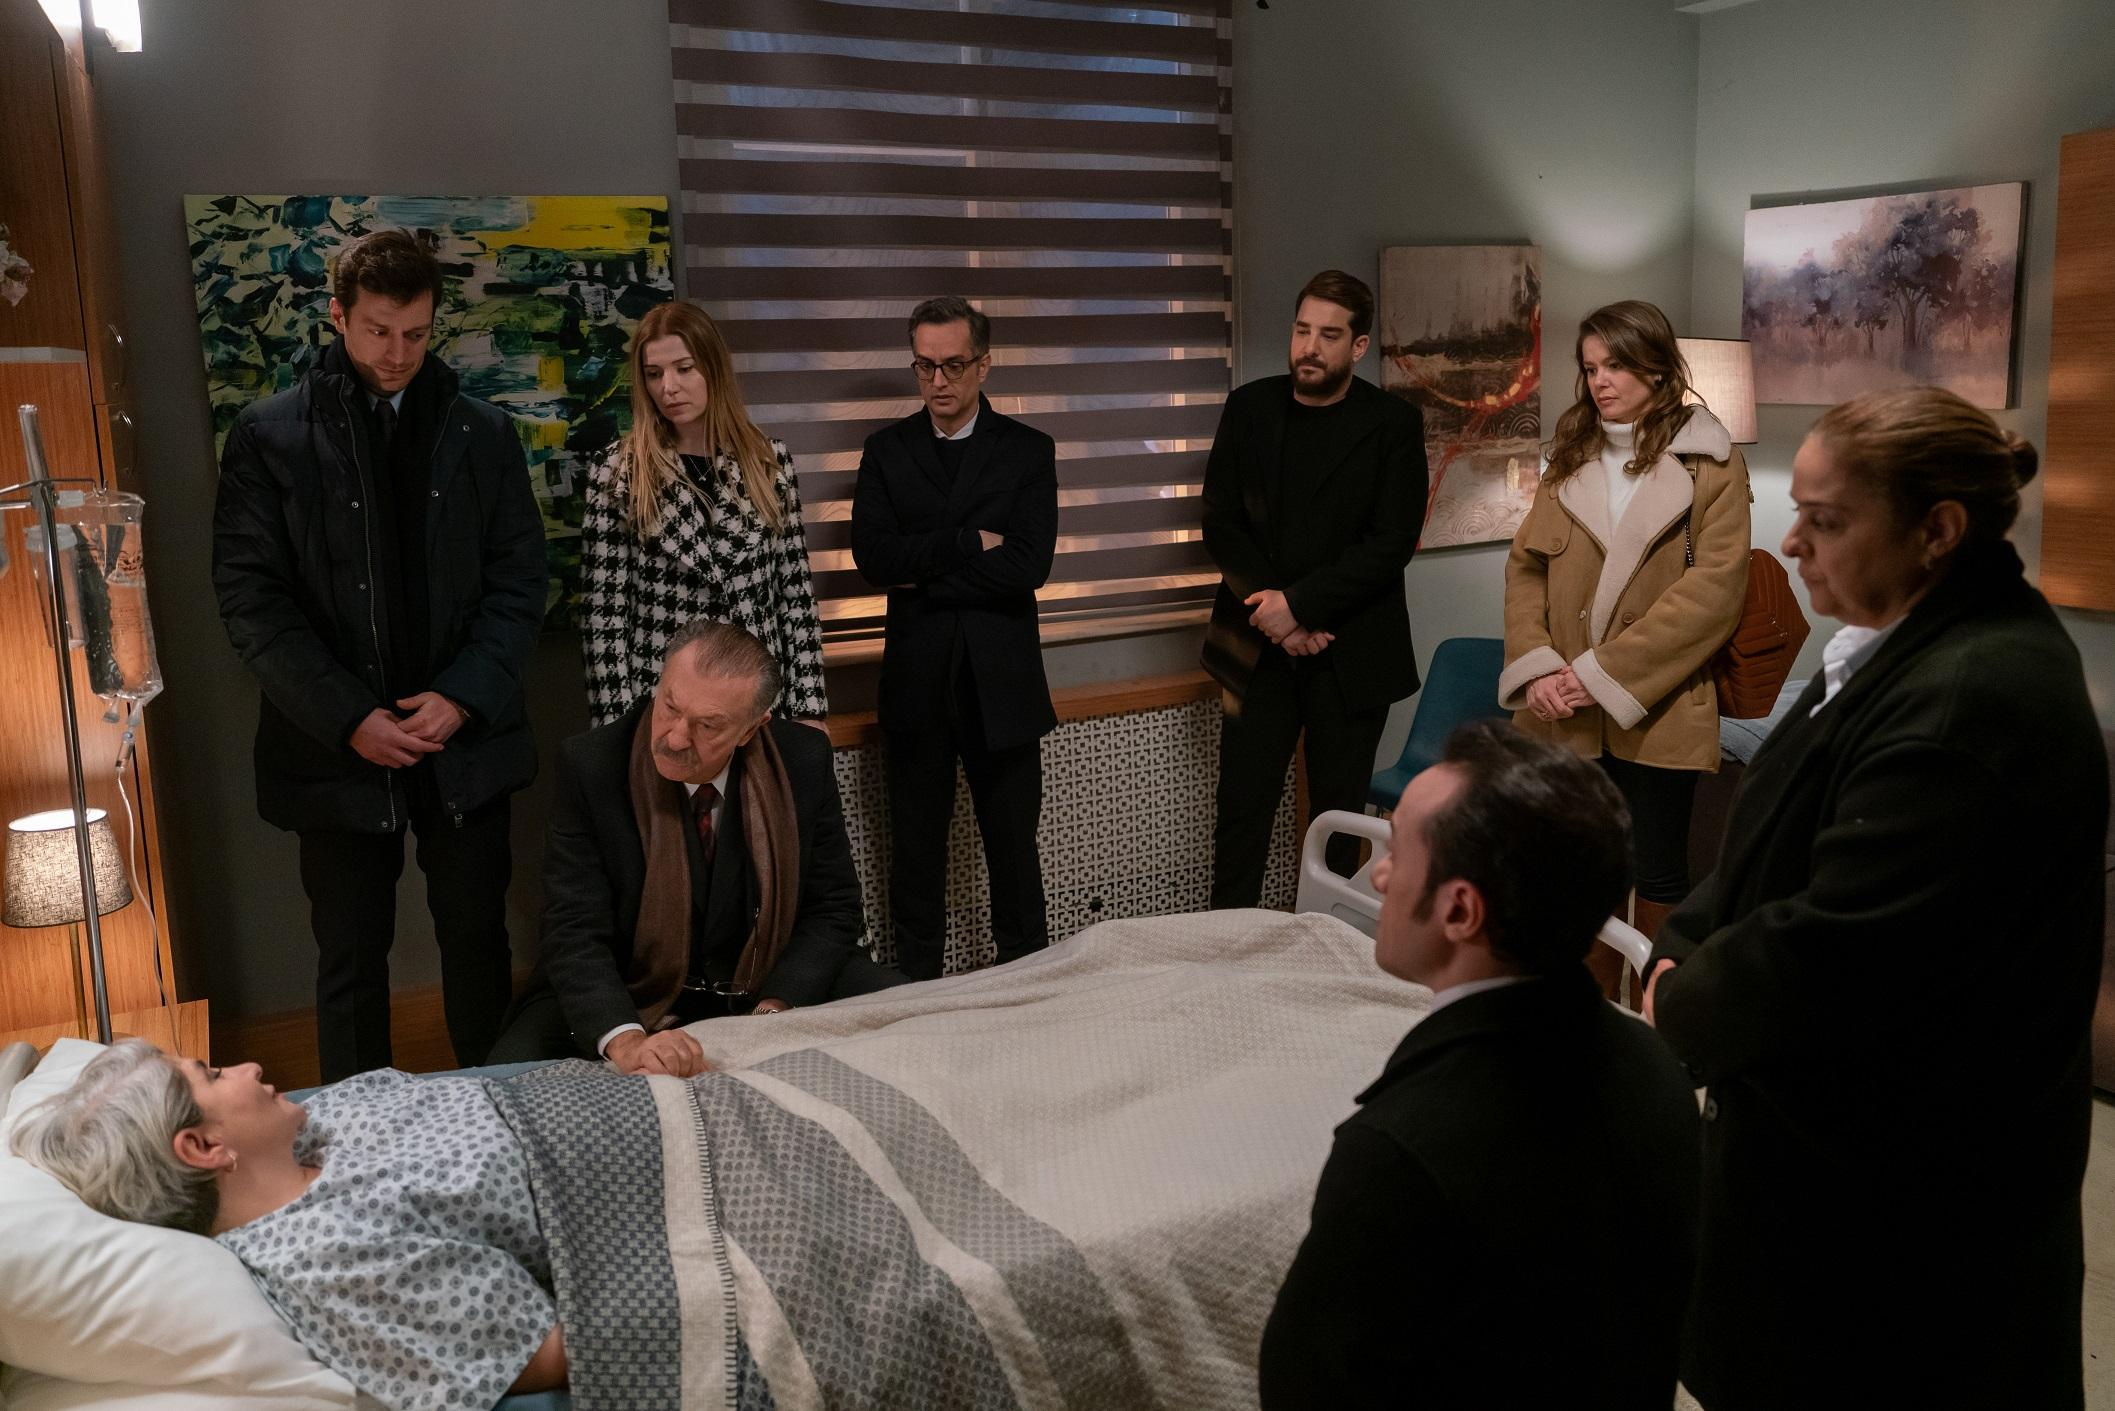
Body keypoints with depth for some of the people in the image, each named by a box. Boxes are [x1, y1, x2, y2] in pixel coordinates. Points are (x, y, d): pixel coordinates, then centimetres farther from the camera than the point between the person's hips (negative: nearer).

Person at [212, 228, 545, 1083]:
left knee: (478, 942, 12)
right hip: (338, 750, -1)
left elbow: (519, 580, 2)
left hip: (467, 744, 2)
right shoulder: (269, 436, -1)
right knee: (350, 960, 9)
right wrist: (350, 717, -13)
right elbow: (251, 596, -5)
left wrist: (464, 697, -11)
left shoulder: (483, 435, 5)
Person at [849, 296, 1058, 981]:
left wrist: (924, 573, -11)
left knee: (1014, 845, 8)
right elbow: (873, 556, -10)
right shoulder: (887, 451, 5)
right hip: (916, 682, 1)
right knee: (915, 847, 11)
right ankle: (916, 988, 24)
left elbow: (1026, 566, -12)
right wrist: (972, 542, -14)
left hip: (1002, 680, -1)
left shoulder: (1028, 451, 1)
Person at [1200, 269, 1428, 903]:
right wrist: (1275, 615, -9)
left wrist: (1299, 603, -16)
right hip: (1258, 646, 2)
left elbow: (1392, 542, -10)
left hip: (1352, 653, -2)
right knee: (1240, 811, 3)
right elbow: (1220, 523, 3)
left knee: (1339, 816, 6)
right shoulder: (1248, 409, 5)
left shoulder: (1394, 423, -3)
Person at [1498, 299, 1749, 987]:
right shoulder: (1570, 460, 13)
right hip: (1566, 713, 4)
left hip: (1655, 709, -4)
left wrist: (1601, 674, -16)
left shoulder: (1711, 465, -3)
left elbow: (1713, 589, -12)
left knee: (1658, 875, 5)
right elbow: (1524, 567, 8)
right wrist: (1536, 669, -8)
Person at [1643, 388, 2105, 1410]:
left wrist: (1682, 1001, -11)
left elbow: (1828, 961, -29)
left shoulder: (1972, 704, -27)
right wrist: (1681, 952, -4)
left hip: (1901, 1193, -9)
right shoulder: (1908, 648, 6)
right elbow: (1775, 847, 11)